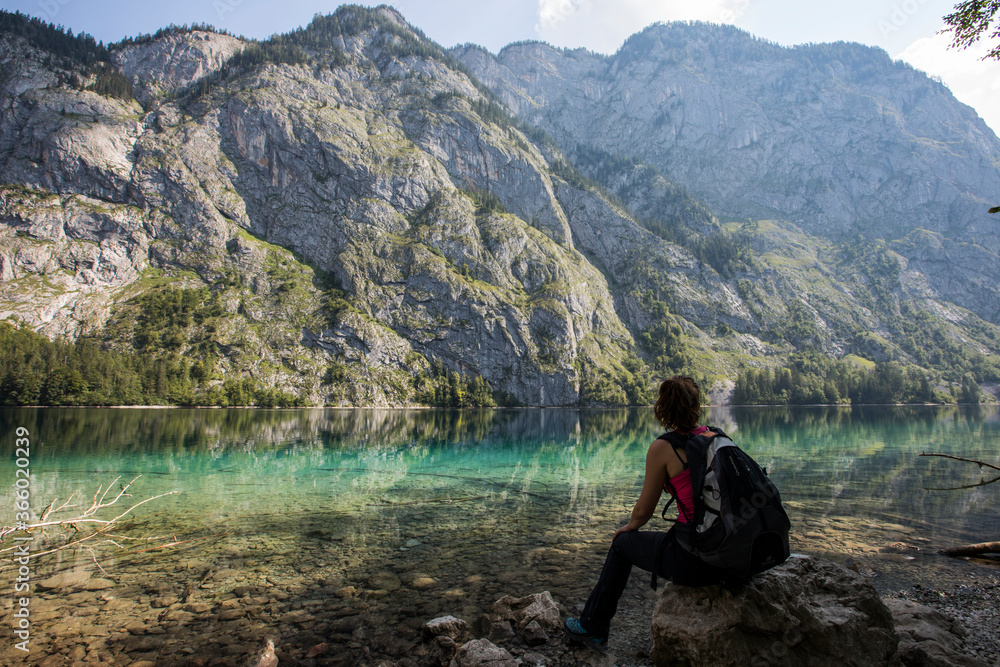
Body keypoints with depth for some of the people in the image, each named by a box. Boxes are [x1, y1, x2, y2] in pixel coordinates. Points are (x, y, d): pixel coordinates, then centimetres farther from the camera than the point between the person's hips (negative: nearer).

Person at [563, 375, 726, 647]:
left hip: (695, 560, -6)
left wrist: (630, 526, 20)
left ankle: (592, 627, 35)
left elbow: (643, 511, -3)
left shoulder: (663, 448, -13)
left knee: (622, 542, 19)